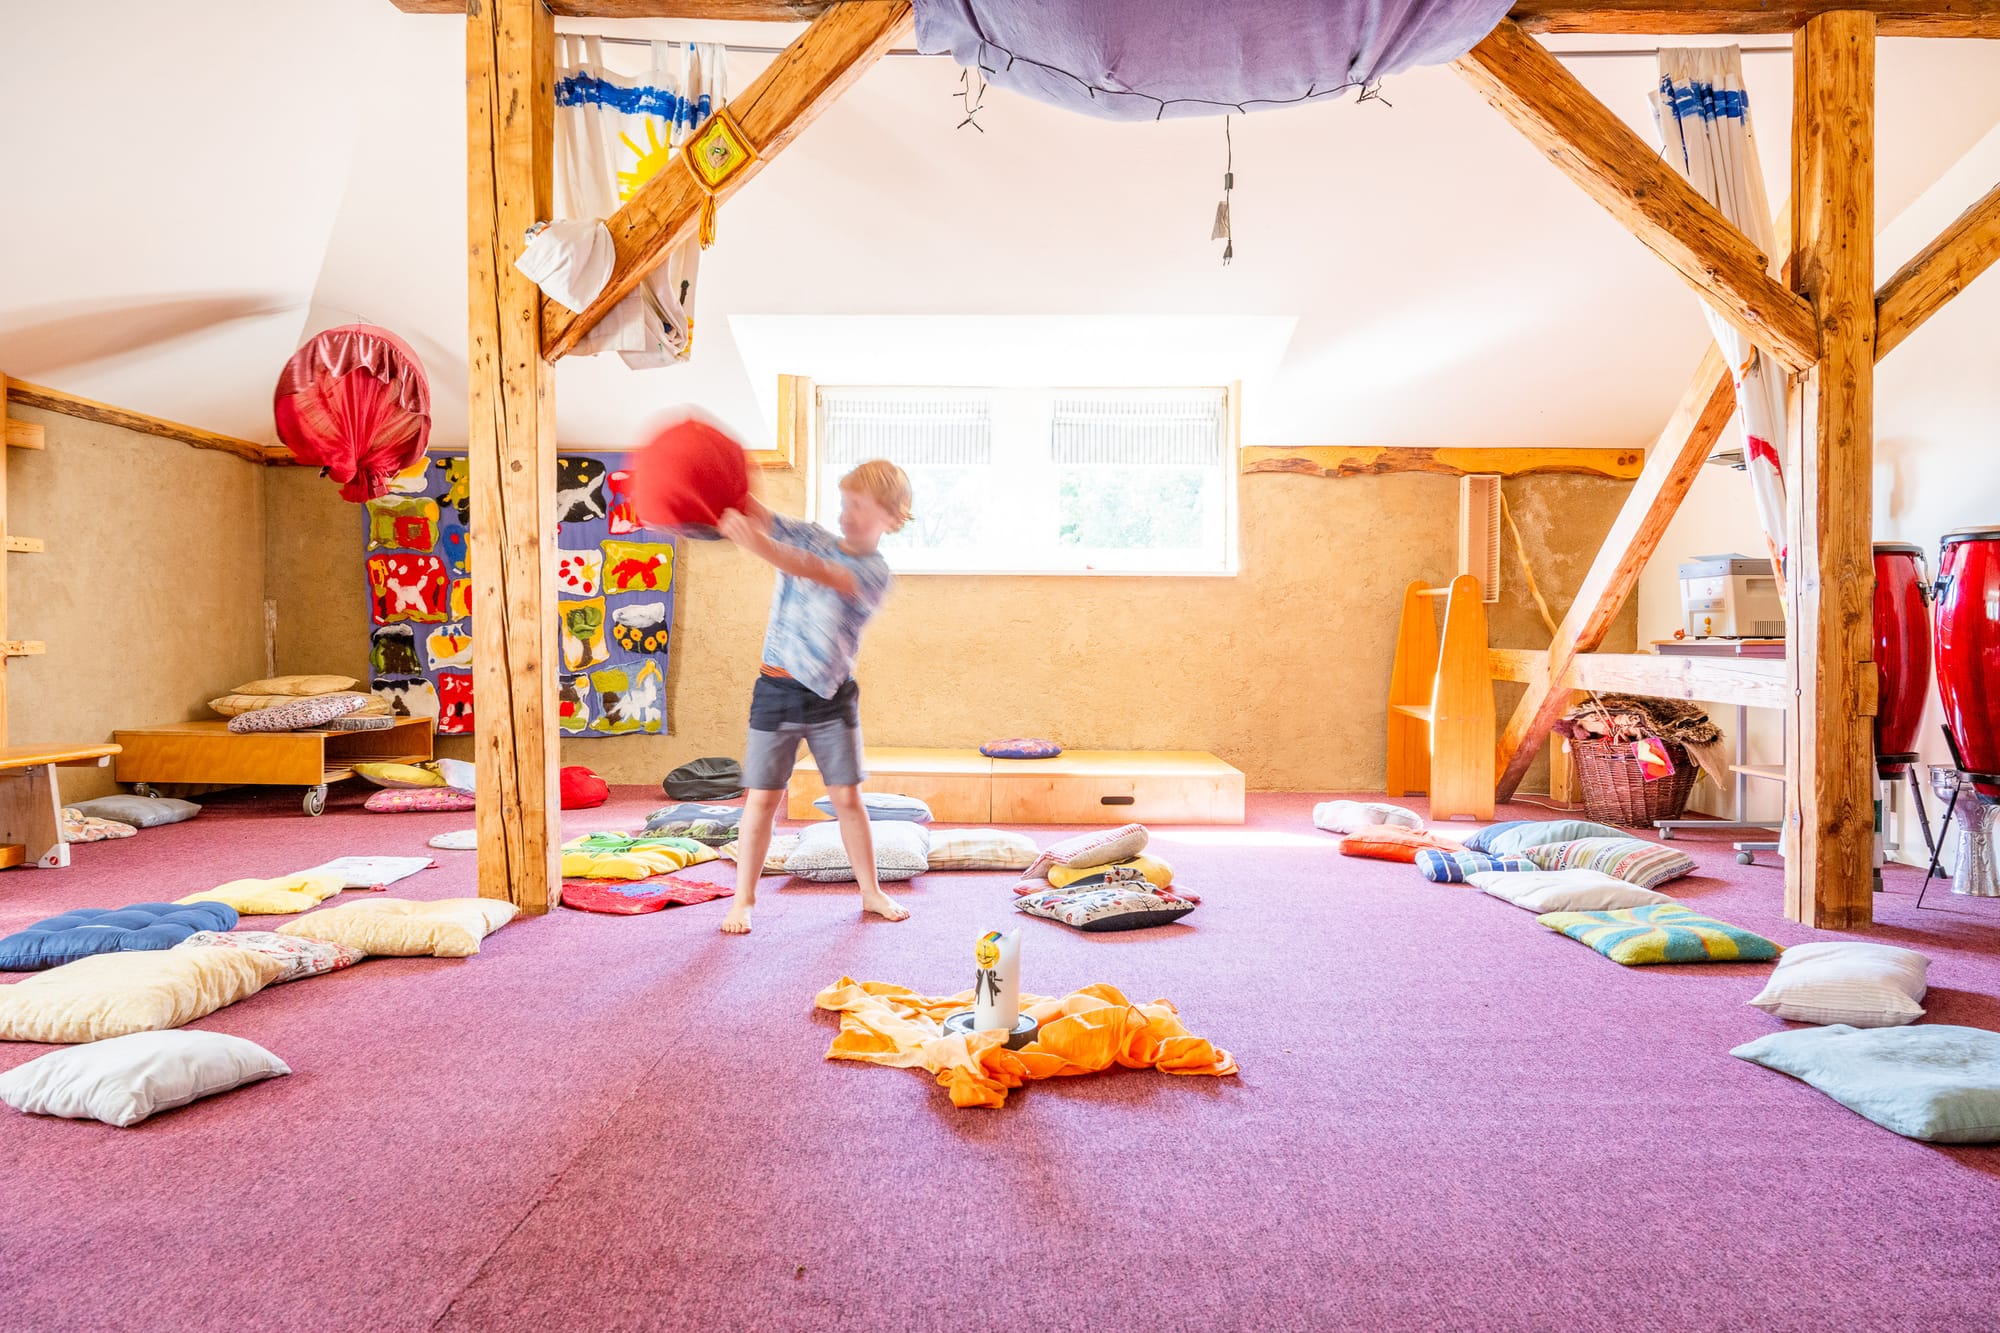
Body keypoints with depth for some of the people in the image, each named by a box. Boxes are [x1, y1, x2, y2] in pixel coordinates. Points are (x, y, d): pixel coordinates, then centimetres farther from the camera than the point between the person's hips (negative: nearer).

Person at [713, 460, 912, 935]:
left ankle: (871, 891, 24)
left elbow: (815, 572, -29)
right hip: (777, 691, 1)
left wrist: (758, 545, -44)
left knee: (847, 797, 8)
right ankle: (743, 900, 17)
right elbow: (757, 514, -14)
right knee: (762, 798, 4)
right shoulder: (810, 537, 1)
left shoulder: (874, 572, -10)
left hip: (832, 697, -1)